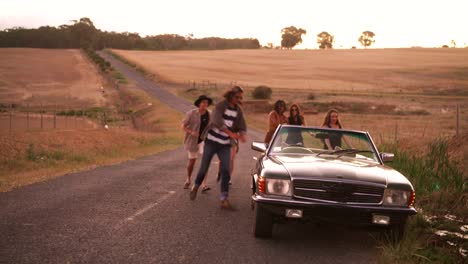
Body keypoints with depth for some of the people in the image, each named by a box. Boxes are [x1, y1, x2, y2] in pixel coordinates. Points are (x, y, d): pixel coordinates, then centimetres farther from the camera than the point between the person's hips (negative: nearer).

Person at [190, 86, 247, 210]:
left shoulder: (238, 110, 2)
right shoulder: (220, 106, -14)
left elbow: (242, 127, -1)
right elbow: (218, 122, -29)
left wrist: (241, 135, -27)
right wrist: (231, 133, -43)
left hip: (225, 145, 3)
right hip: (211, 141, -3)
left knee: (226, 171, -9)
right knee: (204, 168, 5)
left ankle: (224, 200, -11)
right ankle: (195, 187, 34)